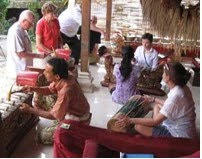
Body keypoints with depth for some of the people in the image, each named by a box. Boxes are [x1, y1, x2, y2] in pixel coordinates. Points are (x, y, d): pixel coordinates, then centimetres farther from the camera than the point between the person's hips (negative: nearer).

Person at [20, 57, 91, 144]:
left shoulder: (65, 91, -36)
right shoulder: (62, 79, -12)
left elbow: (54, 115, -25)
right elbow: (49, 90, 8)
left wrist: (30, 110, -18)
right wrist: (33, 89, -11)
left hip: (78, 121, -8)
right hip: (71, 111, 8)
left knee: (43, 137, -2)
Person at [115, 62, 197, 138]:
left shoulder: (175, 96, -30)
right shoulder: (182, 88, -4)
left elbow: (155, 120, -26)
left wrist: (131, 120, -23)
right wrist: (154, 99, 23)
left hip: (180, 135, -9)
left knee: (139, 127, -14)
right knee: (157, 106, 23)